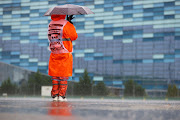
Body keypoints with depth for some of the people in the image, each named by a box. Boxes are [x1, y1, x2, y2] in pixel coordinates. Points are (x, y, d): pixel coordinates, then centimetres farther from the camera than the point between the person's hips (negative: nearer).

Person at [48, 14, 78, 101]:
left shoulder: (50, 24, 5)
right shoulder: (66, 24, -12)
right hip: (65, 55, -4)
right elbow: (74, 36, -2)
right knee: (64, 76, 3)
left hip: (54, 54, 4)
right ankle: (61, 95, 3)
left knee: (54, 75, 10)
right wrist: (72, 26, 14)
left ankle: (54, 95, 11)